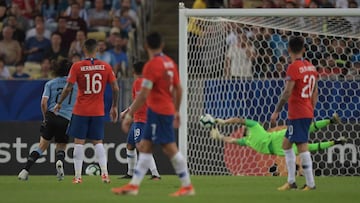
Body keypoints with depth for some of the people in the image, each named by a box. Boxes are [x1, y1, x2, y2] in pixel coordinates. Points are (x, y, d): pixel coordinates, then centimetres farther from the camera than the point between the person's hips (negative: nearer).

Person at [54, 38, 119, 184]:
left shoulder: (77, 66, -7)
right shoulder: (106, 67, 0)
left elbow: (68, 88, -9)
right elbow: (115, 88, 1)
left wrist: (59, 104, 5)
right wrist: (114, 107, 13)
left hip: (81, 111, -2)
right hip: (98, 111, 2)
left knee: (79, 142, 3)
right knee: (98, 142, 10)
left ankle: (78, 176, 0)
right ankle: (104, 173, -4)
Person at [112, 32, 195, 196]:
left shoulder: (151, 65, -15)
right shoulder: (170, 63, 9)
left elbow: (143, 95, -19)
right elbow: (178, 89, 15)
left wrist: (129, 115, -15)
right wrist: (176, 111, 25)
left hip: (157, 111, -9)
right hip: (168, 109, 9)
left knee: (170, 148, -5)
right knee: (145, 147, 9)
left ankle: (187, 187, -3)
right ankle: (133, 185, 8)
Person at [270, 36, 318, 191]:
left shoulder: (293, 67, -13)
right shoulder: (311, 67, 12)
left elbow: (287, 92, -18)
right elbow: (315, 92, 17)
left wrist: (277, 111, -12)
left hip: (297, 114, -9)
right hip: (308, 113, 9)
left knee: (302, 146, -8)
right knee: (286, 144, 16)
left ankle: (310, 183, -10)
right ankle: (291, 181, 14)